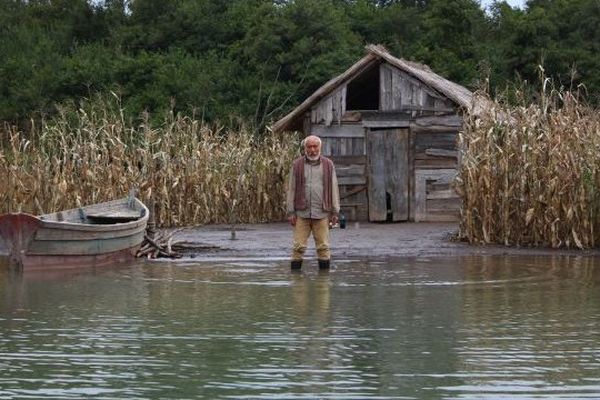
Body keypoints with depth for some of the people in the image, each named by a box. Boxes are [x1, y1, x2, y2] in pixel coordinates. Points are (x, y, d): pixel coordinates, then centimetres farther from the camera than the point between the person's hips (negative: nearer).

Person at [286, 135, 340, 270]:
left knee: (323, 247, 1)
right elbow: (291, 189, 6)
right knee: (298, 247, -3)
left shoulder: (328, 165, 7)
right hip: (301, 213, 0)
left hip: (321, 214, 0)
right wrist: (291, 212, 0)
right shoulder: (297, 165, 5)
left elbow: (334, 189, 8)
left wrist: (335, 212, 3)